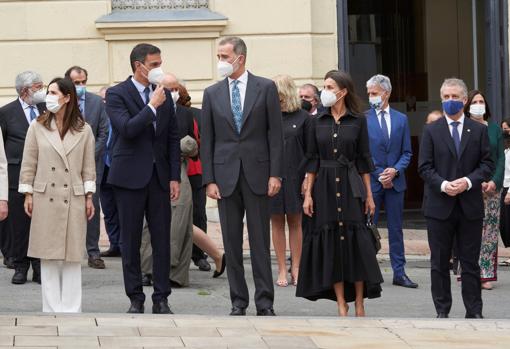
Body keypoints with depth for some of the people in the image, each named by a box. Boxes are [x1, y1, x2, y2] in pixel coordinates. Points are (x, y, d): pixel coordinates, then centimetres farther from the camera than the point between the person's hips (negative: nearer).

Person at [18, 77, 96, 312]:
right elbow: (28, 164, 6)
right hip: (45, 198, 0)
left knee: (72, 256, 1)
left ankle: (71, 309, 6)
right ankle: (52, 310, 6)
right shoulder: (37, 127, 4)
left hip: (73, 199, 0)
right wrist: (28, 194, 1)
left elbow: (89, 166, 6)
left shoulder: (83, 130, 4)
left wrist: (89, 197, 3)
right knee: (48, 257, 1)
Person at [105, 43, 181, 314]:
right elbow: (127, 129, -19)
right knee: (131, 241, 2)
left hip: (159, 177, 4)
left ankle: (161, 299, 8)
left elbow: (173, 137, 12)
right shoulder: (116, 94, -4)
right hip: (130, 177, -4)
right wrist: (152, 107, -15)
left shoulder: (164, 94, 10)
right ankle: (135, 299, 10)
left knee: (162, 240, 2)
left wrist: (174, 177, 6)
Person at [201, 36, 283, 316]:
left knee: (260, 241, -1)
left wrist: (275, 174, -7)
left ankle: (264, 303, 3)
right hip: (225, 175, 2)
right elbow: (207, 140, 7)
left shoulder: (265, 88, 2)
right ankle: (238, 301, 10)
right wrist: (209, 180, -1)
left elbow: (275, 133, 0)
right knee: (231, 243, 4)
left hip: (257, 174, -2)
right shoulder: (212, 93, 8)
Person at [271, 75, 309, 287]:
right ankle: (282, 271, 8)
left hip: (295, 177, -1)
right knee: (277, 222, 4)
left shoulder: (302, 118, 2)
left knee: (295, 222, 5)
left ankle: (296, 269, 9)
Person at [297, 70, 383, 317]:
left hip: (351, 186, -2)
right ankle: (341, 305, 4)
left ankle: (359, 305, 1)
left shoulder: (358, 120, 1)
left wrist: (369, 195, 1)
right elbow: (312, 160, 7)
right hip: (324, 187, 2)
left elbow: (364, 159, 3)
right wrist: (308, 194, 0)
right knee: (331, 243, 0)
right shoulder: (318, 121, 6)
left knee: (356, 242, -5)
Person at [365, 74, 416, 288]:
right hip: (370, 181, -3)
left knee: (396, 228, 6)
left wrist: (394, 170, -9)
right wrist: (379, 174, -10)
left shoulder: (401, 120, 9)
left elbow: (407, 153, 8)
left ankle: (399, 273, 9)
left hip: (395, 181, 3)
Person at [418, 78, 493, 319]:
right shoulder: (431, 131, 5)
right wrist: (443, 185, -16)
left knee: (470, 262, 4)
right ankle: (442, 311, 11)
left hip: (470, 206, 0)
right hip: (440, 206, 0)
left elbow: (487, 164, 2)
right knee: (439, 262, 4)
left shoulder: (479, 130, 6)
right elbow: (425, 167, 0)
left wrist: (468, 181, -14)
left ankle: (474, 312, 9)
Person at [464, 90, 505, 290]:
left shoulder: (494, 129, 11)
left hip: (492, 186, 3)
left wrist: (495, 182, -7)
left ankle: (486, 275, 3)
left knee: (490, 232, 0)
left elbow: (501, 158, 8)